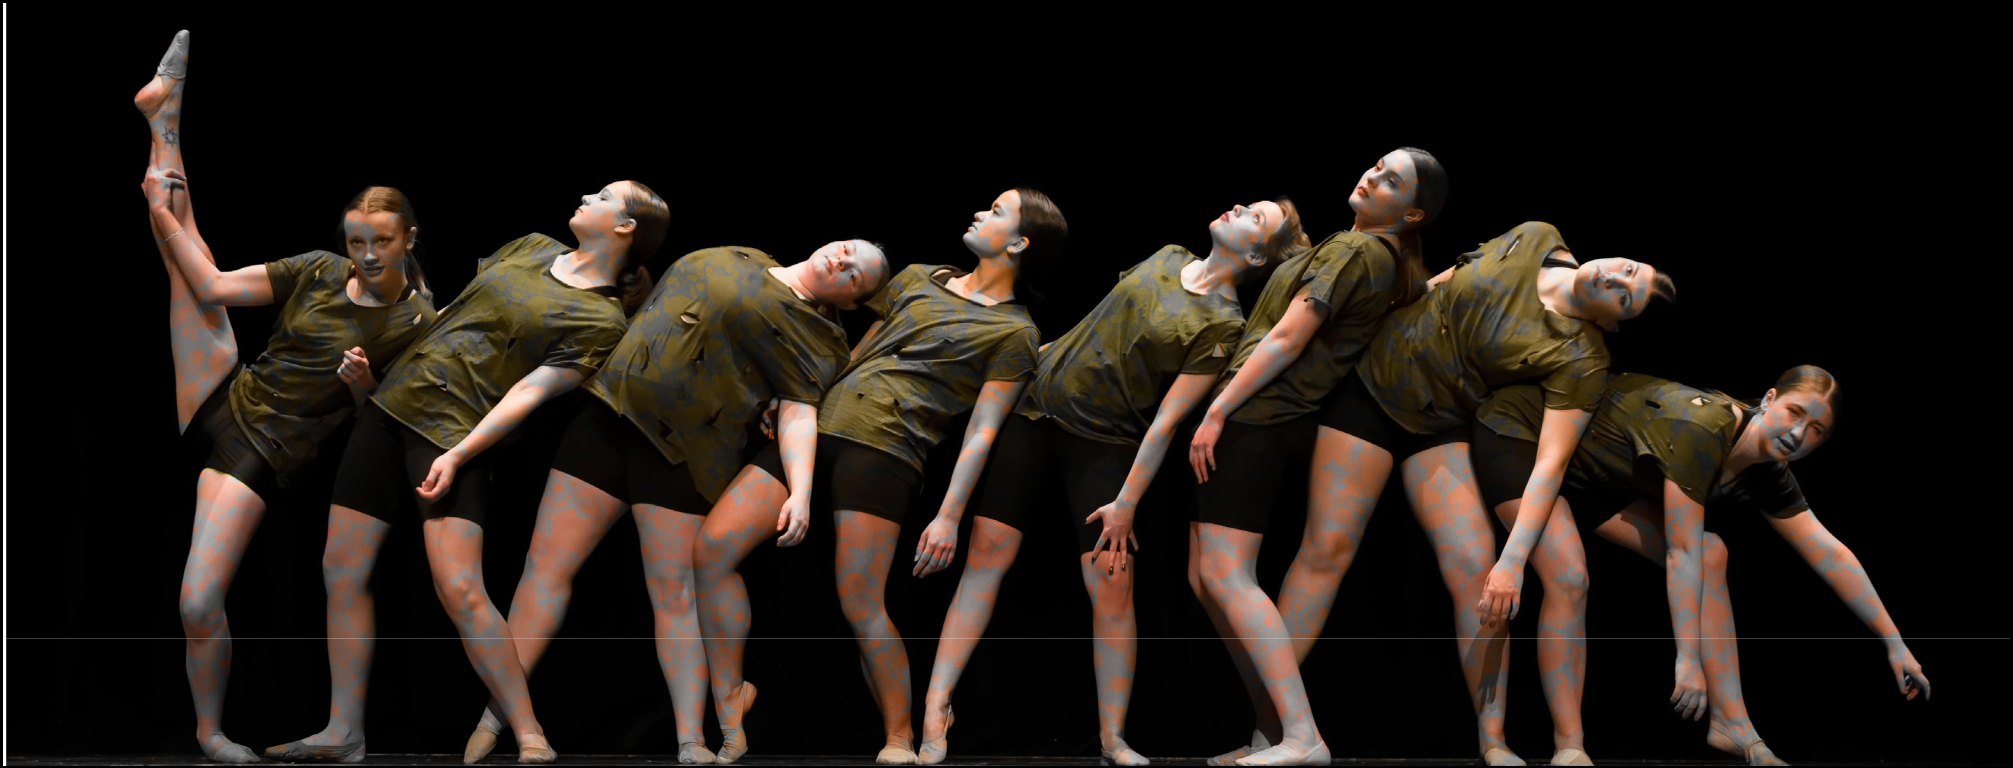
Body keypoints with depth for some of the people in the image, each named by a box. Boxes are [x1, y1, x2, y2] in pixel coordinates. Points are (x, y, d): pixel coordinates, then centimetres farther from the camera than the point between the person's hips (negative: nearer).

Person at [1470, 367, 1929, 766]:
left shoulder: (1765, 475, -8)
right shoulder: (1701, 432, -34)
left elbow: (1831, 556, -1)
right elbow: (1681, 556, -32)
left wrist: (1894, 643, 2)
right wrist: (1688, 662, -30)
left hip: (1586, 473, 8)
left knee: (1711, 556, -2)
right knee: (1568, 578, -27)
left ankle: (1731, 724, 0)